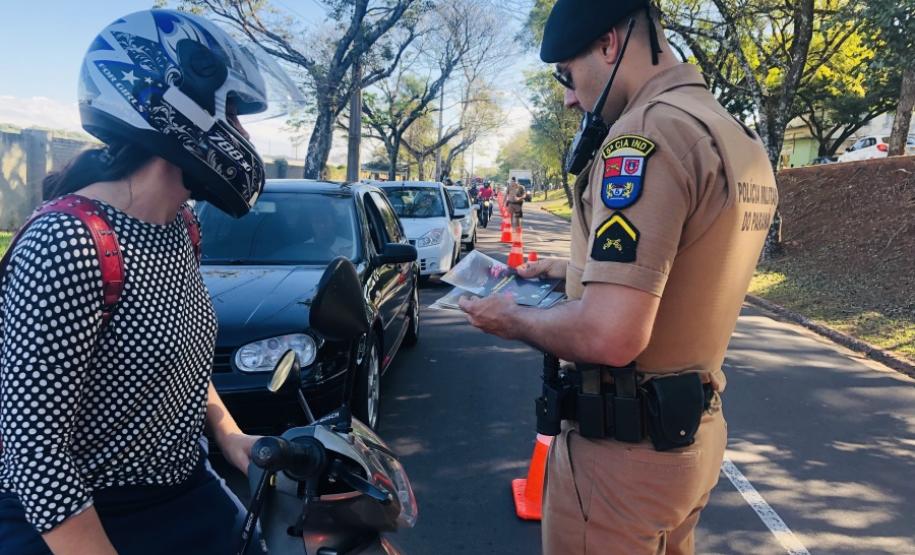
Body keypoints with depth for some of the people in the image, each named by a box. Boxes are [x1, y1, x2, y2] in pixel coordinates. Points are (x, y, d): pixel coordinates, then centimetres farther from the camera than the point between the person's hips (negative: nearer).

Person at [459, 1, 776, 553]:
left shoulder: (649, 129, -23)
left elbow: (609, 336, -31)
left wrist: (512, 318, -12)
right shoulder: (742, 140, 7)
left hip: (625, 446, -9)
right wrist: (579, 270, 18)